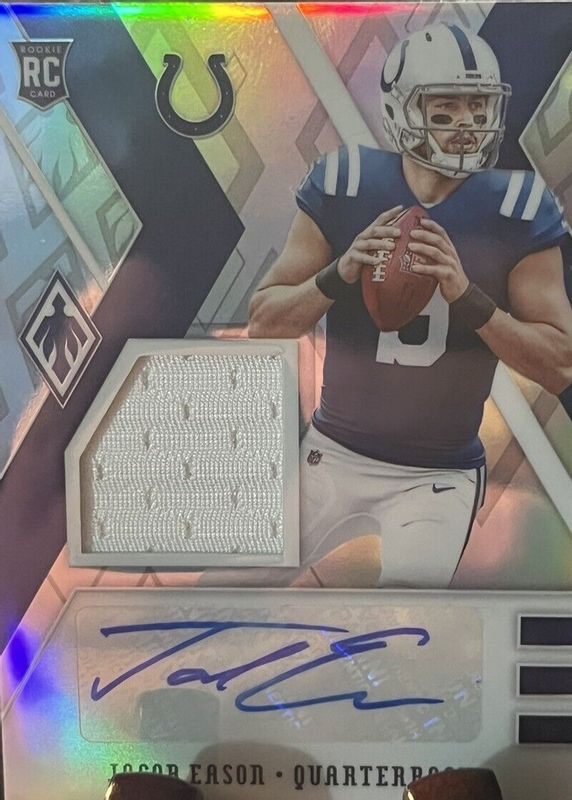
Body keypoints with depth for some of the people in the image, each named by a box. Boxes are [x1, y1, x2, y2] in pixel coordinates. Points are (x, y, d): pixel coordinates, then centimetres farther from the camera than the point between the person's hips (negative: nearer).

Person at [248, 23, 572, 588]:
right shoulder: (344, 185, -7)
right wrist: (339, 275, -24)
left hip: (439, 475, -1)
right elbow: (263, 323, -5)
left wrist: (467, 295, -25)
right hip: (335, 455, 1)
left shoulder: (516, 209, -8)